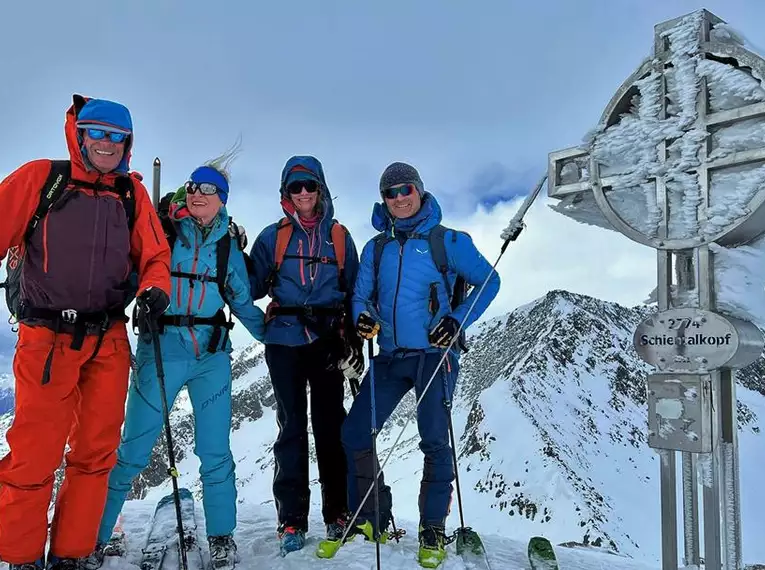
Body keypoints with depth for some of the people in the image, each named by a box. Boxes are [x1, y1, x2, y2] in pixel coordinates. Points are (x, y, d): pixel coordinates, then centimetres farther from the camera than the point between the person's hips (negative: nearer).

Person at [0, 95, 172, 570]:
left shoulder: (133, 191, 10)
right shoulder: (40, 177, 2)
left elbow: (154, 254, 12)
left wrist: (155, 287, -9)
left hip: (109, 341, 4)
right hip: (46, 338, -3)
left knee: (95, 453, 8)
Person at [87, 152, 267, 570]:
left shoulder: (229, 246, 12)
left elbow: (242, 304, 17)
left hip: (212, 356, 2)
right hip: (160, 351, -2)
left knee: (215, 453, 3)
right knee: (133, 451, -1)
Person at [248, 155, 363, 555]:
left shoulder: (339, 236, 11)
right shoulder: (273, 237, 10)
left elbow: (353, 289, 13)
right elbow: (254, 286, 7)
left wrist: (354, 338, 6)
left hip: (328, 340, 0)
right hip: (284, 340, 0)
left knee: (330, 425, 1)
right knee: (291, 427, -1)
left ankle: (338, 514, 8)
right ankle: (291, 520, 2)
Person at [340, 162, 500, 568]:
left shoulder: (447, 241, 0)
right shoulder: (375, 248, 13)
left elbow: (488, 281, 1)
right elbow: (361, 295, 13)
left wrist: (457, 321, -12)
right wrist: (362, 316, -11)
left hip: (434, 353, -4)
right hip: (390, 356, 4)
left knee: (434, 440, -6)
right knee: (354, 434, -1)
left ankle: (433, 531, 10)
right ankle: (369, 520, 15)